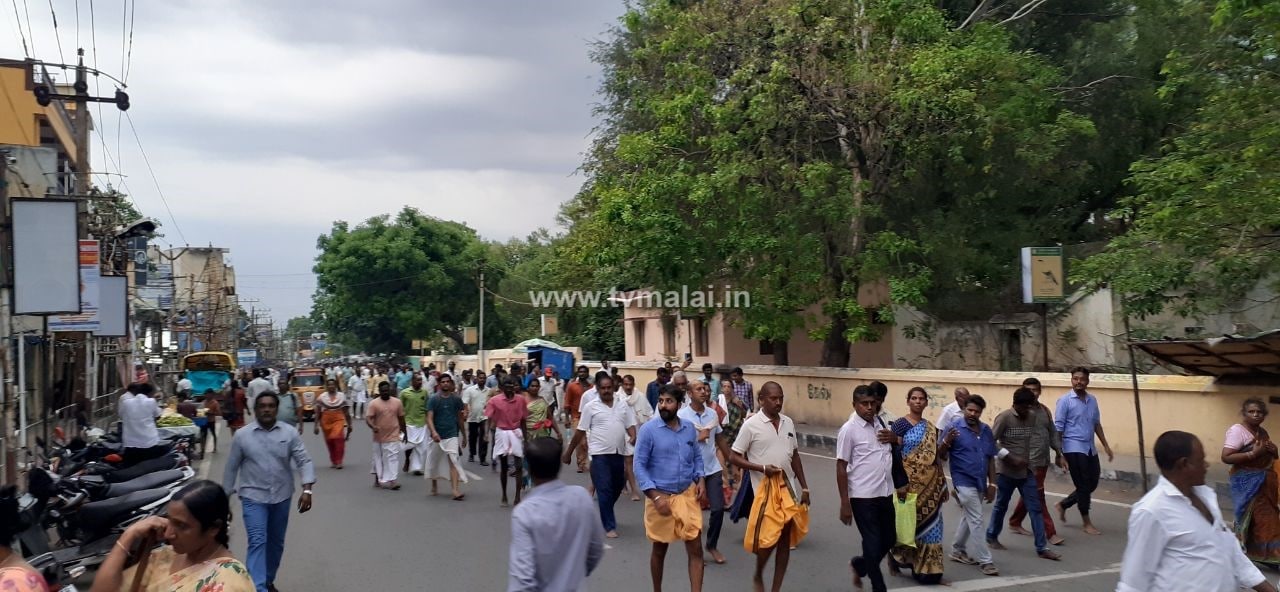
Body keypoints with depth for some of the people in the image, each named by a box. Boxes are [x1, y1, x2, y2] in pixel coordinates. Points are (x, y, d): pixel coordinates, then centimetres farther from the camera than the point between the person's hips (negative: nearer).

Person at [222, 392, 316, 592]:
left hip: (281, 496, 2)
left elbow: (304, 461, -6)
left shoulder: (290, 433, -4)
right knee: (257, 542, -13)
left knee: (276, 542, 15)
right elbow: (231, 468, 4)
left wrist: (307, 490, -18)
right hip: (253, 496, -2)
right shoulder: (242, 435, -4)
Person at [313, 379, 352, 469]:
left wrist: (349, 424, 7)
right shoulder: (321, 397, 5)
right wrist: (316, 425, 0)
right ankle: (333, 461, 24)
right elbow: (318, 413, 5)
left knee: (338, 438, -19)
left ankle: (339, 461, -12)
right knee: (329, 441, 8)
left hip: (339, 420, -2)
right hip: (326, 422, 2)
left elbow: (346, 412, 8)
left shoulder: (342, 396, 5)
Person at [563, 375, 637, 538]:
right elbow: (580, 431, 1)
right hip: (600, 454, -4)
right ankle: (610, 526, 3)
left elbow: (630, 425, 8)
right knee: (604, 490, -5)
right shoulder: (590, 407, -3)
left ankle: (604, 514, 40)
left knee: (617, 488, 16)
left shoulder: (623, 405, 7)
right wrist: (569, 452, 3)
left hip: (618, 453, 4)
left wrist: (633, 437, -14)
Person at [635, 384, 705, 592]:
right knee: (659, 549, 14)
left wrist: (699, 479, -3)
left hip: (688, 495, 3)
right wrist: (655, 496, -19)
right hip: (660, 497, -3)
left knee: (695, 549, 0)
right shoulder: (648, 430, -13)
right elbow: (639, 465, -12)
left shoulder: (690, 427, 1)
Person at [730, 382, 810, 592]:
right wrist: (762, 468, -19)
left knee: (785, 538, 7)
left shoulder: (788, 423, 6)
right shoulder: (751, 424, -10)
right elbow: (734, 457, -9)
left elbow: (795, 457, 14)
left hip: (788, 488, 5)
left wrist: (804, 487, 11)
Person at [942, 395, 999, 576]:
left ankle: (957, 551, 34)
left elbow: (991, 459, 12)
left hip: (980, 483, 7)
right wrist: (947, 441, -32)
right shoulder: (953, 427, -11)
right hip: (964, 482, -7)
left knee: (969, 519, 18)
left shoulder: (986, 431, 7)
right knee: (976, 521, -5)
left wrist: (992, 483, 8)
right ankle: (985, 561, 3)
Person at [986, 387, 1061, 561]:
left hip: (1026, 471, 5)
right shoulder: (1004, 417, -14)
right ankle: (991, 537, 29)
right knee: (1001, 506, 10)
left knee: (1035, 508, 1)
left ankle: (1042, 548, 5)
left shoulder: (1033, 418, 2)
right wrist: (1010, 457, -20)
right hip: (1006, 471, -4)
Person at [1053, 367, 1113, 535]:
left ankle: (1063, 505, 29)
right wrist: (1059, 454, -13)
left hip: (1090, 448, 7)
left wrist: (1106, 446, 16)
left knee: (1092, 484, 10)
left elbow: (1097, 424, 19)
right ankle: (1087, 523, 12)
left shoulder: (1092, 400, 9)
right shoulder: (1065, 400, -9)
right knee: (1083, 485, -1)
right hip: (1074, 448, -7)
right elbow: (1058, 428, -10)